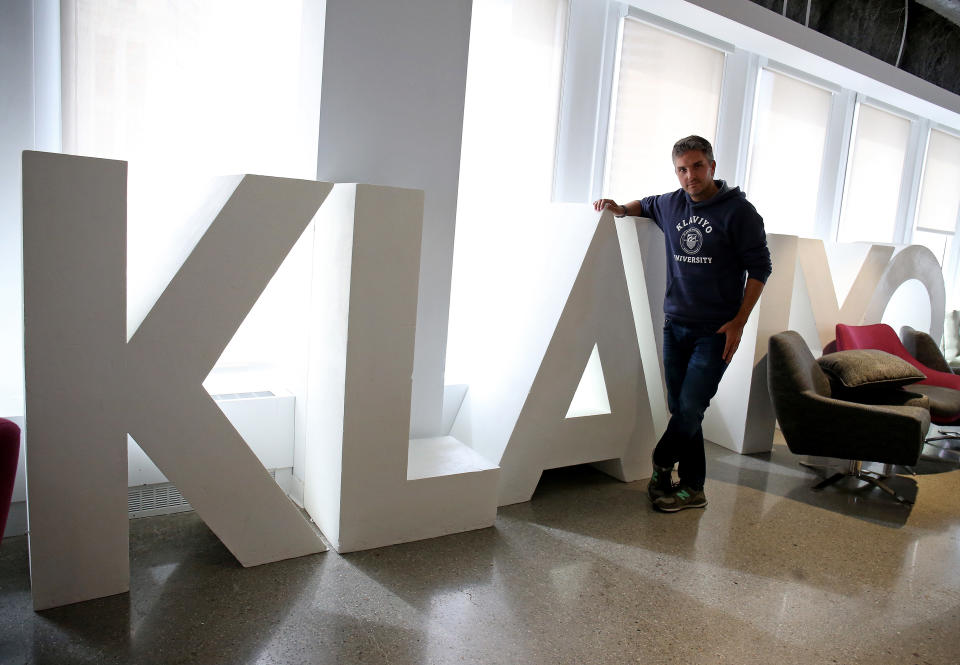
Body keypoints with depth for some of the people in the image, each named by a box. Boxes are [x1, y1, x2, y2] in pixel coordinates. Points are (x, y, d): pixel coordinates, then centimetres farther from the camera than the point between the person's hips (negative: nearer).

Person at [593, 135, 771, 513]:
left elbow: (759, 268, -4)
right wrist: (620, 209, 10)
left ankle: (660, 465, 13)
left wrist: (738, 322, -9)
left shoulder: (738, 211, -7)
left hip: (715, 331, -5)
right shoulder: (671, 205, 8)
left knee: (690, 408, -10)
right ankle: (692, 489, 18)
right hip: (675, 325, 5)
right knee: (680, 409, 7)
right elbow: (646, 205, 32)